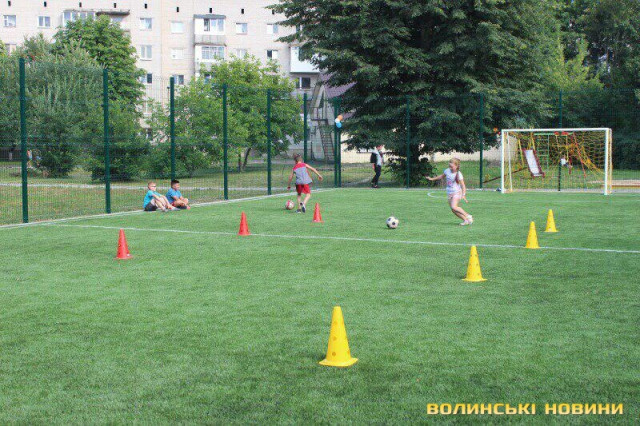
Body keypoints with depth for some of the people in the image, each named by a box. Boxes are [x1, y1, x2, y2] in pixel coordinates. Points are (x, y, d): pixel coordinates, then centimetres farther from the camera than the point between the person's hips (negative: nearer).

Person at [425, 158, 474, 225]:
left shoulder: (458, 174, -15)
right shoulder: (447, 171, 3)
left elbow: (463, 186, -15)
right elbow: (442, 176, 24)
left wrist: (463, 195, -27)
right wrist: (432, 179, 28)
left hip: (456, 192, -7)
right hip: (449, 193, 7)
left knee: (454, 207, -26)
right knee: (453, 210, 1)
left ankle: (468, 216, -15)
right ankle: (466, 220, 9)